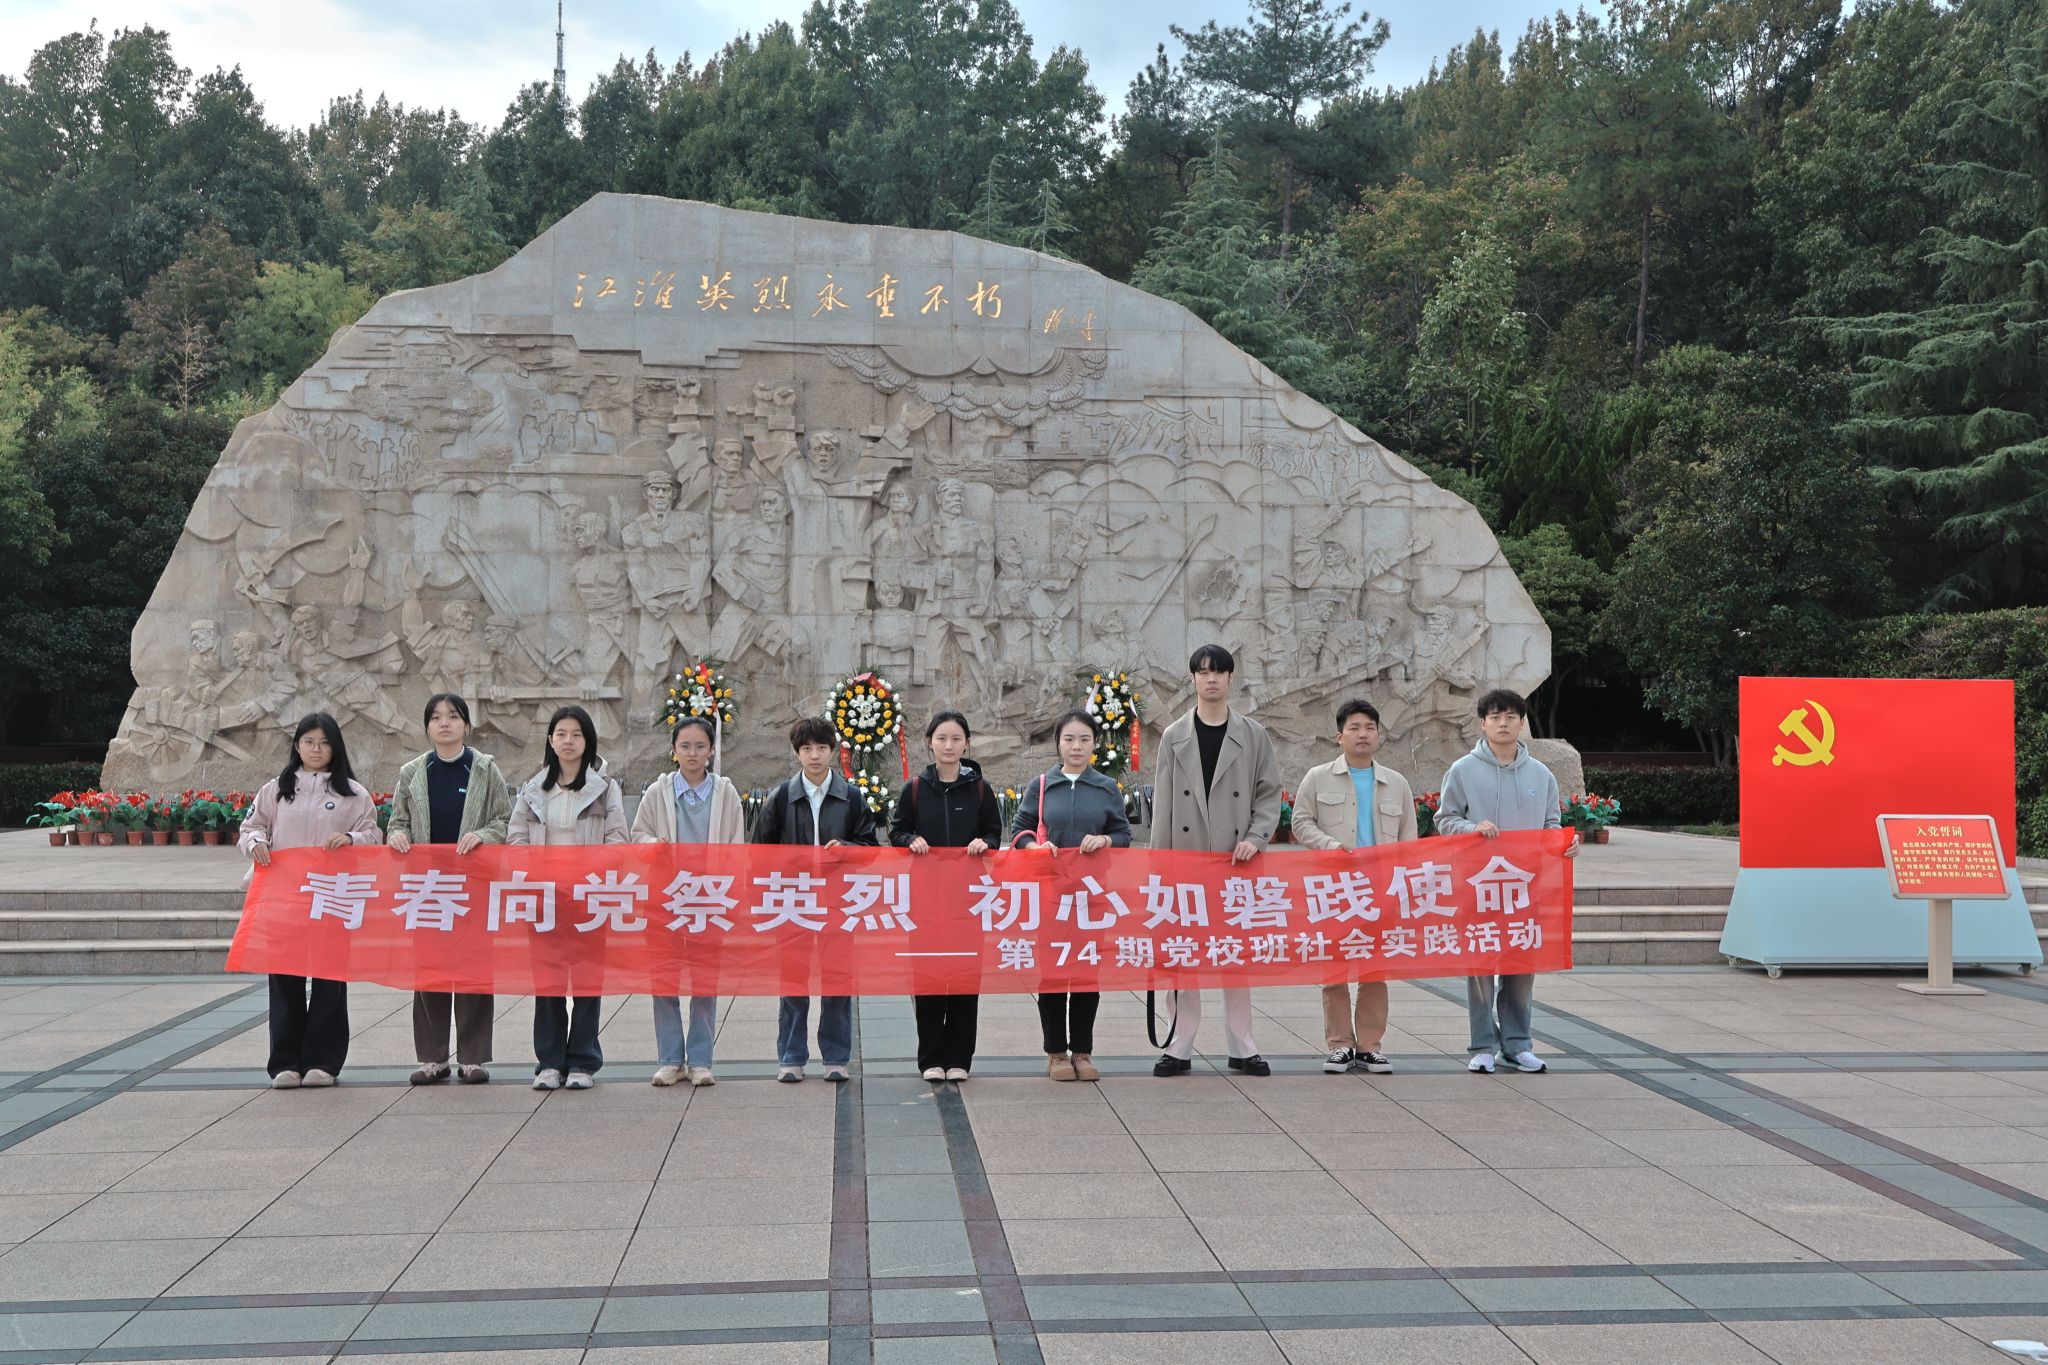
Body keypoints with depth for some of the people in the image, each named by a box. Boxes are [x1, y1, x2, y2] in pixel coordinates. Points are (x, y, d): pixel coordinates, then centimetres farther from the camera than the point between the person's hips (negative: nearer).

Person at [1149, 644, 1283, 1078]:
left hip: (1236, 862, 0)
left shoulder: (1253, 736, 6)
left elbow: (1270, 794, 6)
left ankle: (1242, 1047, 12)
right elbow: (1162, 802, 5)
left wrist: (1256, 838, -10)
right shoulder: (1174, 737, 6)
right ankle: (1180, 1047, 8)